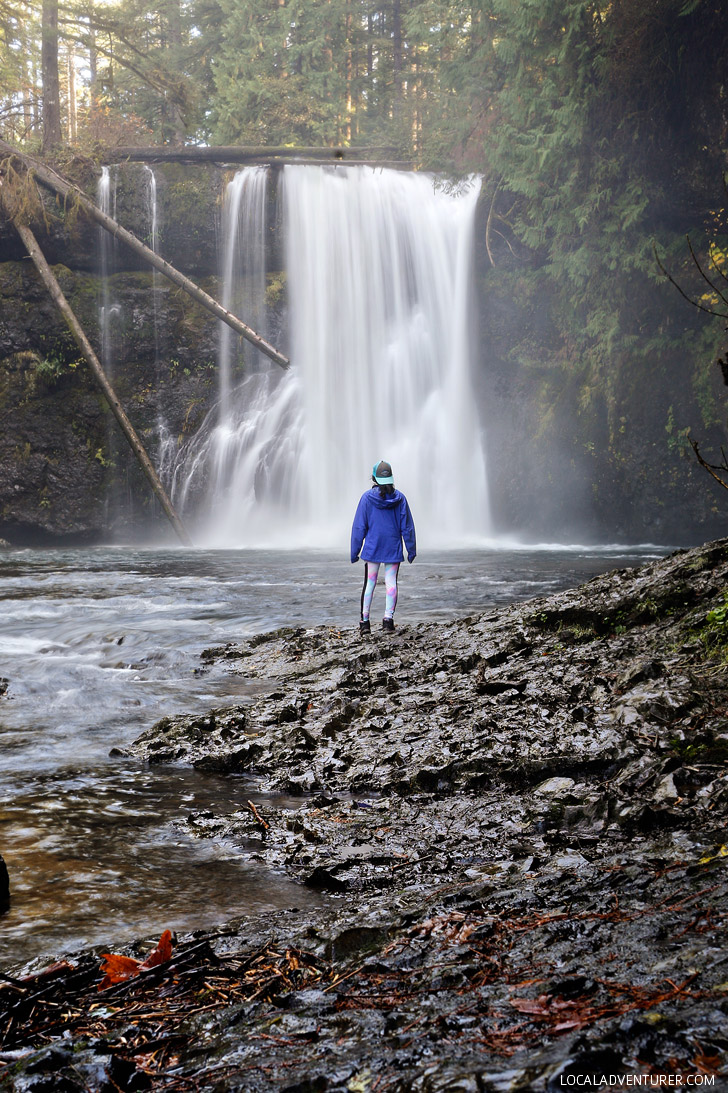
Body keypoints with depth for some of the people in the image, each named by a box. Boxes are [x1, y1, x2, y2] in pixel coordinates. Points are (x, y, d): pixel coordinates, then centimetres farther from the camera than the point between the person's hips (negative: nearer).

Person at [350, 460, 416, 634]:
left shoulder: (367, 498, -7)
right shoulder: (399, 498, -3)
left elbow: (359, 527, -4)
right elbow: (407, 527, 1)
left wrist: (354, 551, 3)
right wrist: (411, 550, 9)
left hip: (372, 548, -1)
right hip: (393, 549, 1)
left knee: (369, 583, 7)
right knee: (391, 583, 4)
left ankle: (365, 620, 8)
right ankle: (388, 618, -5)